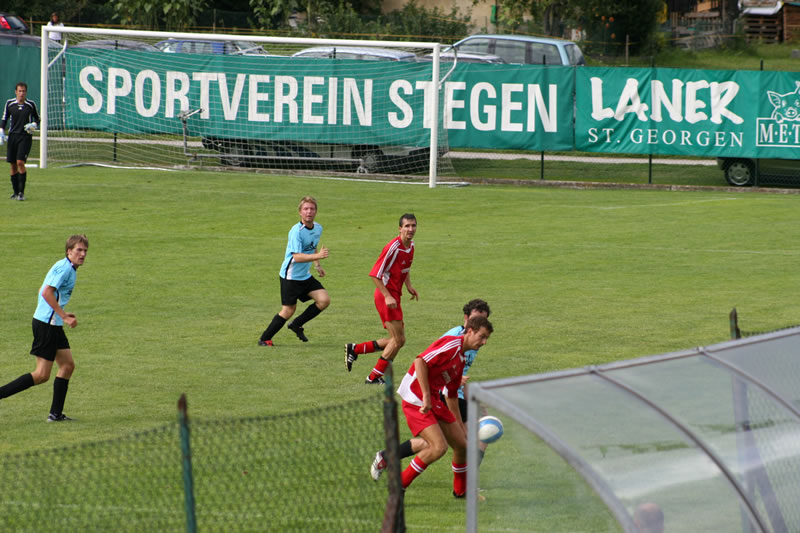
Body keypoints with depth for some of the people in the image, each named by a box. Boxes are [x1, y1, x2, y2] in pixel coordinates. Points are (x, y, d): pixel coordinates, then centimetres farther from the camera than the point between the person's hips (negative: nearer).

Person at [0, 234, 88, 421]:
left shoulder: (69, 269, 16)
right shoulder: (64, 268, -15)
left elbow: (43, 291, 23)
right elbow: (47, 292, -25)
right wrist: (64, 316, -23)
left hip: (53, 324, 10)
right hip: (47, 324, -10)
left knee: (68, 365, 9)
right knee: (42, 375, -9)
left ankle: (56, 413, 11)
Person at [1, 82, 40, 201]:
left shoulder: (31, 104, 1)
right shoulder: (9, 103, 5)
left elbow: (37, 119, 13)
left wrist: (34, 125, -8)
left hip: (25, 136, -3)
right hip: (12, 136, 3)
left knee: (20, 162, -15)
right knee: (13, 165, 4)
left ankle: (21, 192, -12)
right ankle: (16, 192, 15)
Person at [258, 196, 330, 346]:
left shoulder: (318, 228, 4)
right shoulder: (296, 231, -21)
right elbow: (297, 256, -30)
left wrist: (317, 265, 18)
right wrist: (318, 256, -38)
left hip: (305, 276, 7)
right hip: (290, 276, -7)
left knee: (324, 300, -5)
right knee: (288, 310, -6)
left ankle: (296, 325, 12)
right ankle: (264, 339, 9)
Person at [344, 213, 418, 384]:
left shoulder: (411, 245, 9)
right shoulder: (393, 247, -19)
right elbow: (374, 274, -19)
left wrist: (409, 286, 12)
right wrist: (388, 296, -23)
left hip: (394, 295, 9)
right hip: (386, 294, -9)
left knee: (397, 340, 11)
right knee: (398, 340, -9)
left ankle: (355, 349, 20)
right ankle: (374, 377, 2)